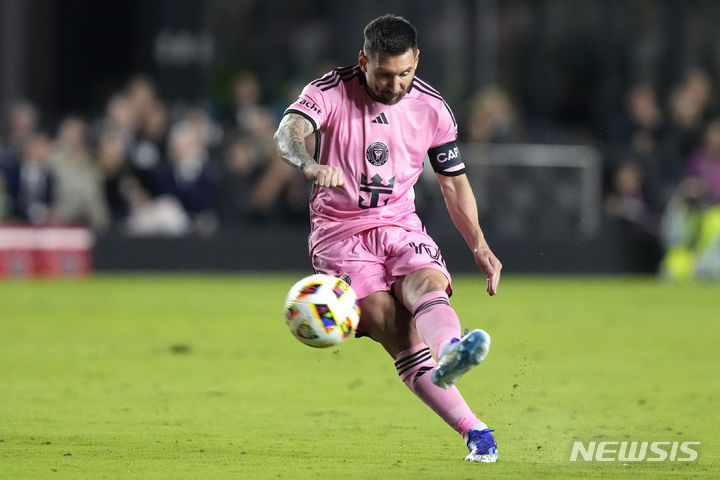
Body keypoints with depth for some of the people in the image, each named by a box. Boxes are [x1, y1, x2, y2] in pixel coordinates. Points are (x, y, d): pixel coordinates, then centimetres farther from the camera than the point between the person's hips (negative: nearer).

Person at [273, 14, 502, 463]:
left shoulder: (432, 109, 1)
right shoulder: (332, 91, -9)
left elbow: (454, 183, 15)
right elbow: (289, 131, -29)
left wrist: (480, 246, 7)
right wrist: (311, 164, -52)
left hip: (399, 226, 3)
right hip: (339, 233, -3)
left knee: (427, 283, -33)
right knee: (398, 333, -23)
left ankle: (451, 352, -65)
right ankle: (473, 429, -32)